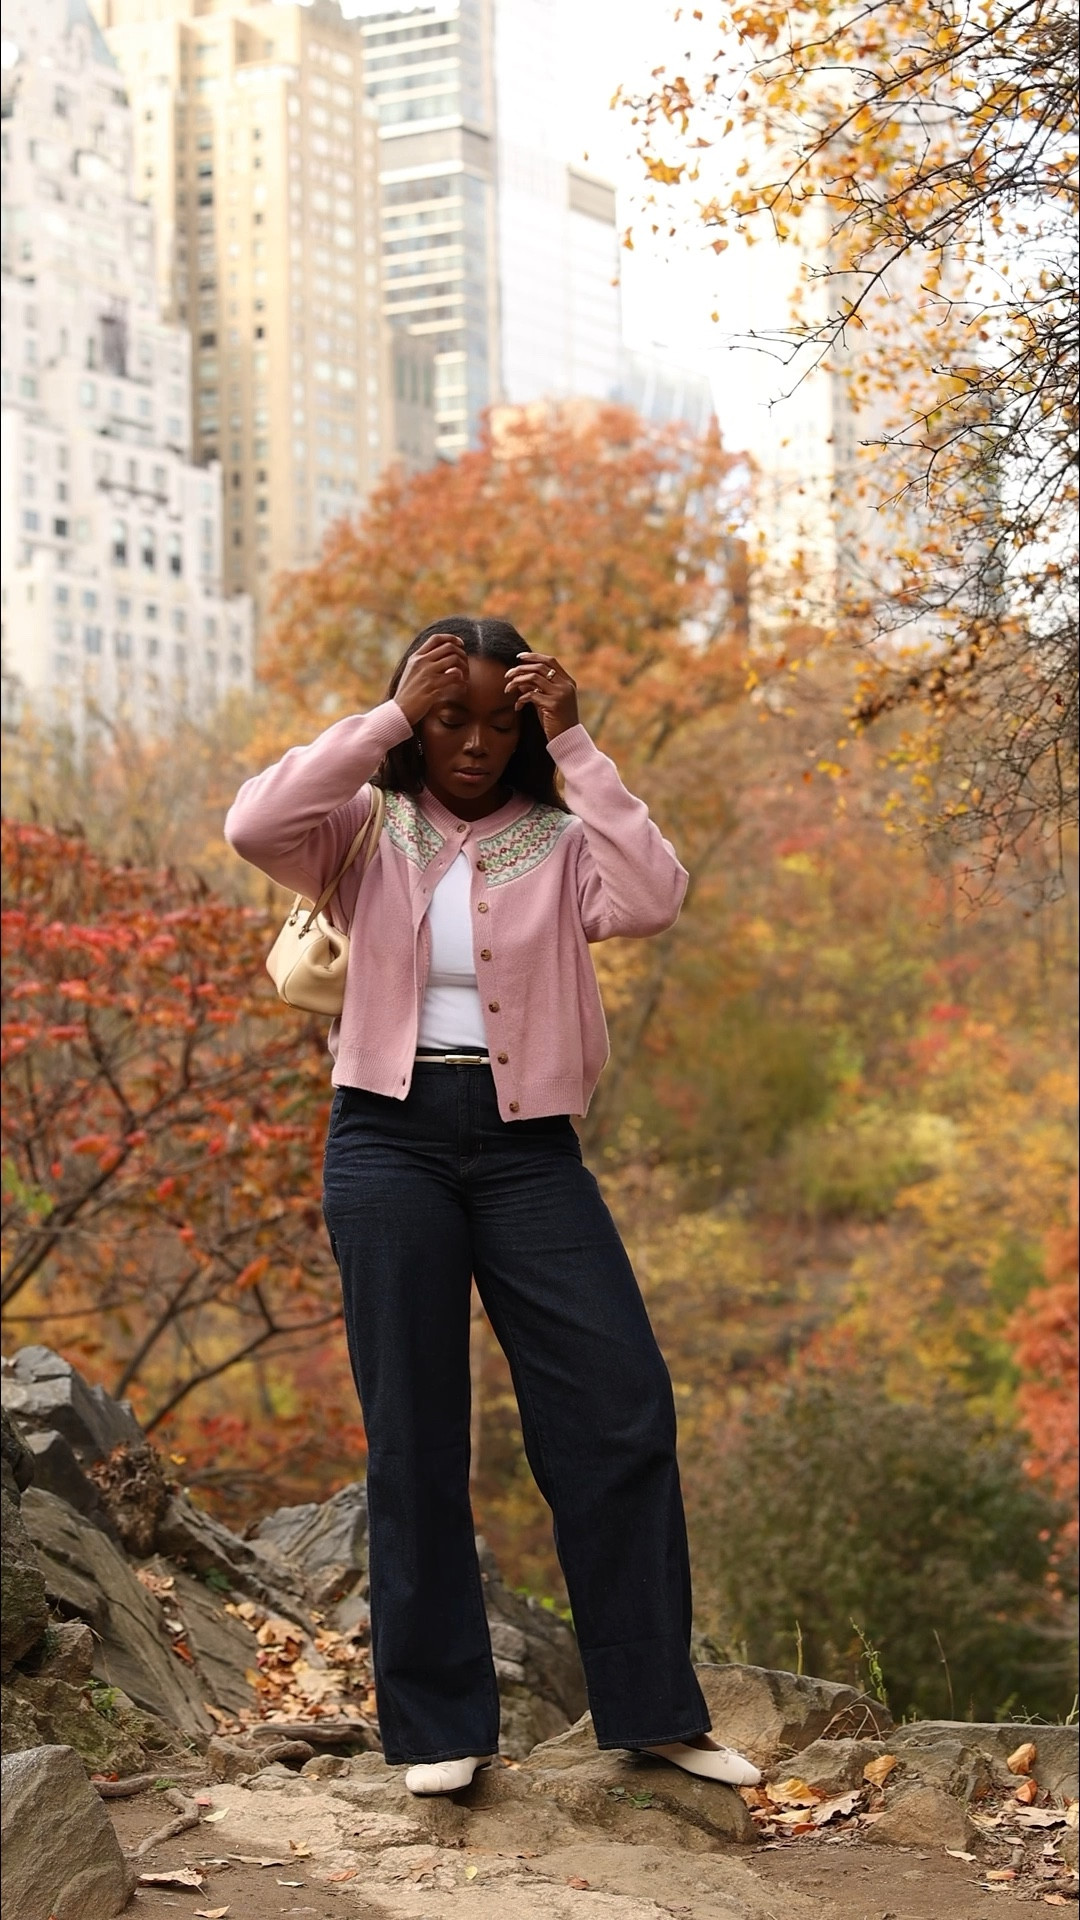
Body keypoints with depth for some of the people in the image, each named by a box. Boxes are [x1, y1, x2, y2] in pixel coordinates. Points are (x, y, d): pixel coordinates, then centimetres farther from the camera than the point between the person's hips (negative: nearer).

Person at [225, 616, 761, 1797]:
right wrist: (387, 720, -12)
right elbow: (252, 827, -14)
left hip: (528, 1144, 1)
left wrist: (574, 746, -10)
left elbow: (653, 900, -13)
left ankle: (653, 1707, 5)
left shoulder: (558, 843, 7)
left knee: (622, 1410, -5)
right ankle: (438, 1722, 11)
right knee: (413, 1432, 3)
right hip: (390, 1136, -1)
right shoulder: (366, 837, 6)